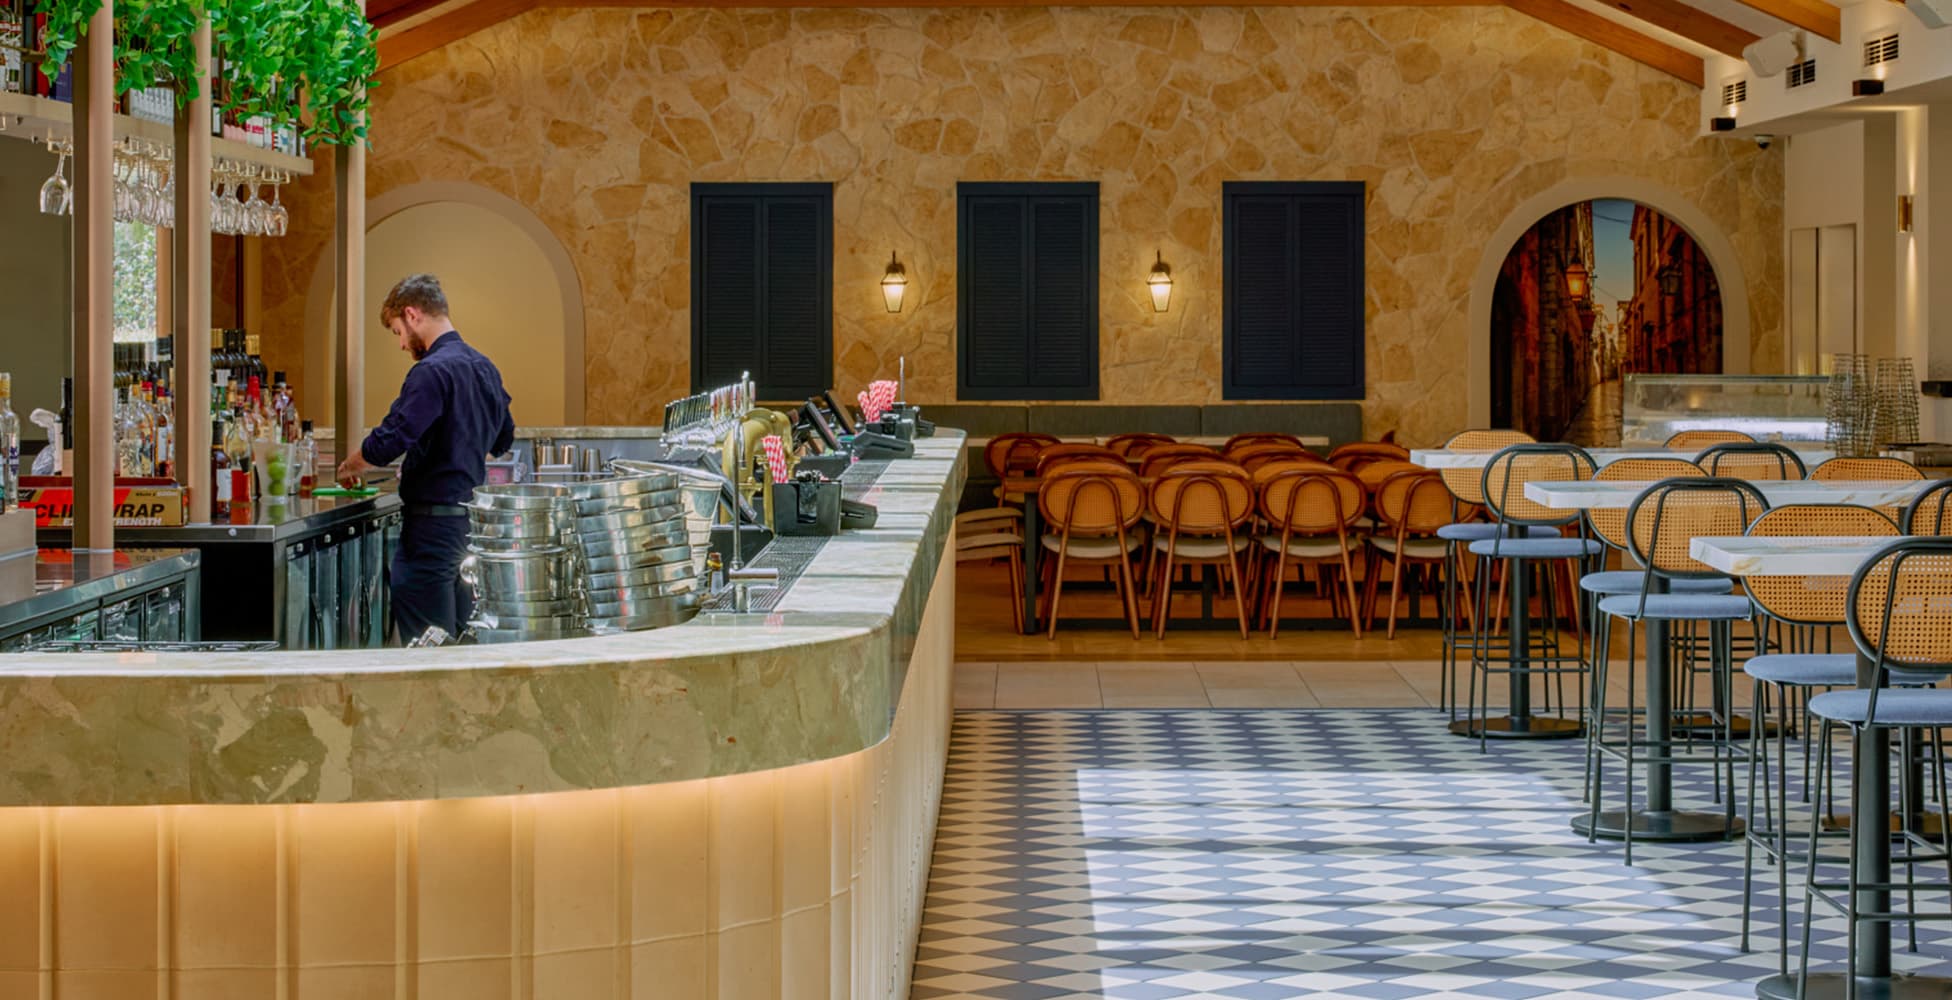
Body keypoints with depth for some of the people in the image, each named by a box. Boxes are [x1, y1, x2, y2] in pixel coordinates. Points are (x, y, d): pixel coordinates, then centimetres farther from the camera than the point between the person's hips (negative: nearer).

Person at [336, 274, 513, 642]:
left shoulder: (432, 372, -16)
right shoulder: (484, 367, 12)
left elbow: (390, 440, -23)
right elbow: (504, 438, 23)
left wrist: (351, 466, -4)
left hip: (435, 519, -9)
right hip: (471, 512, 9)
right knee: (461, 636, 15)